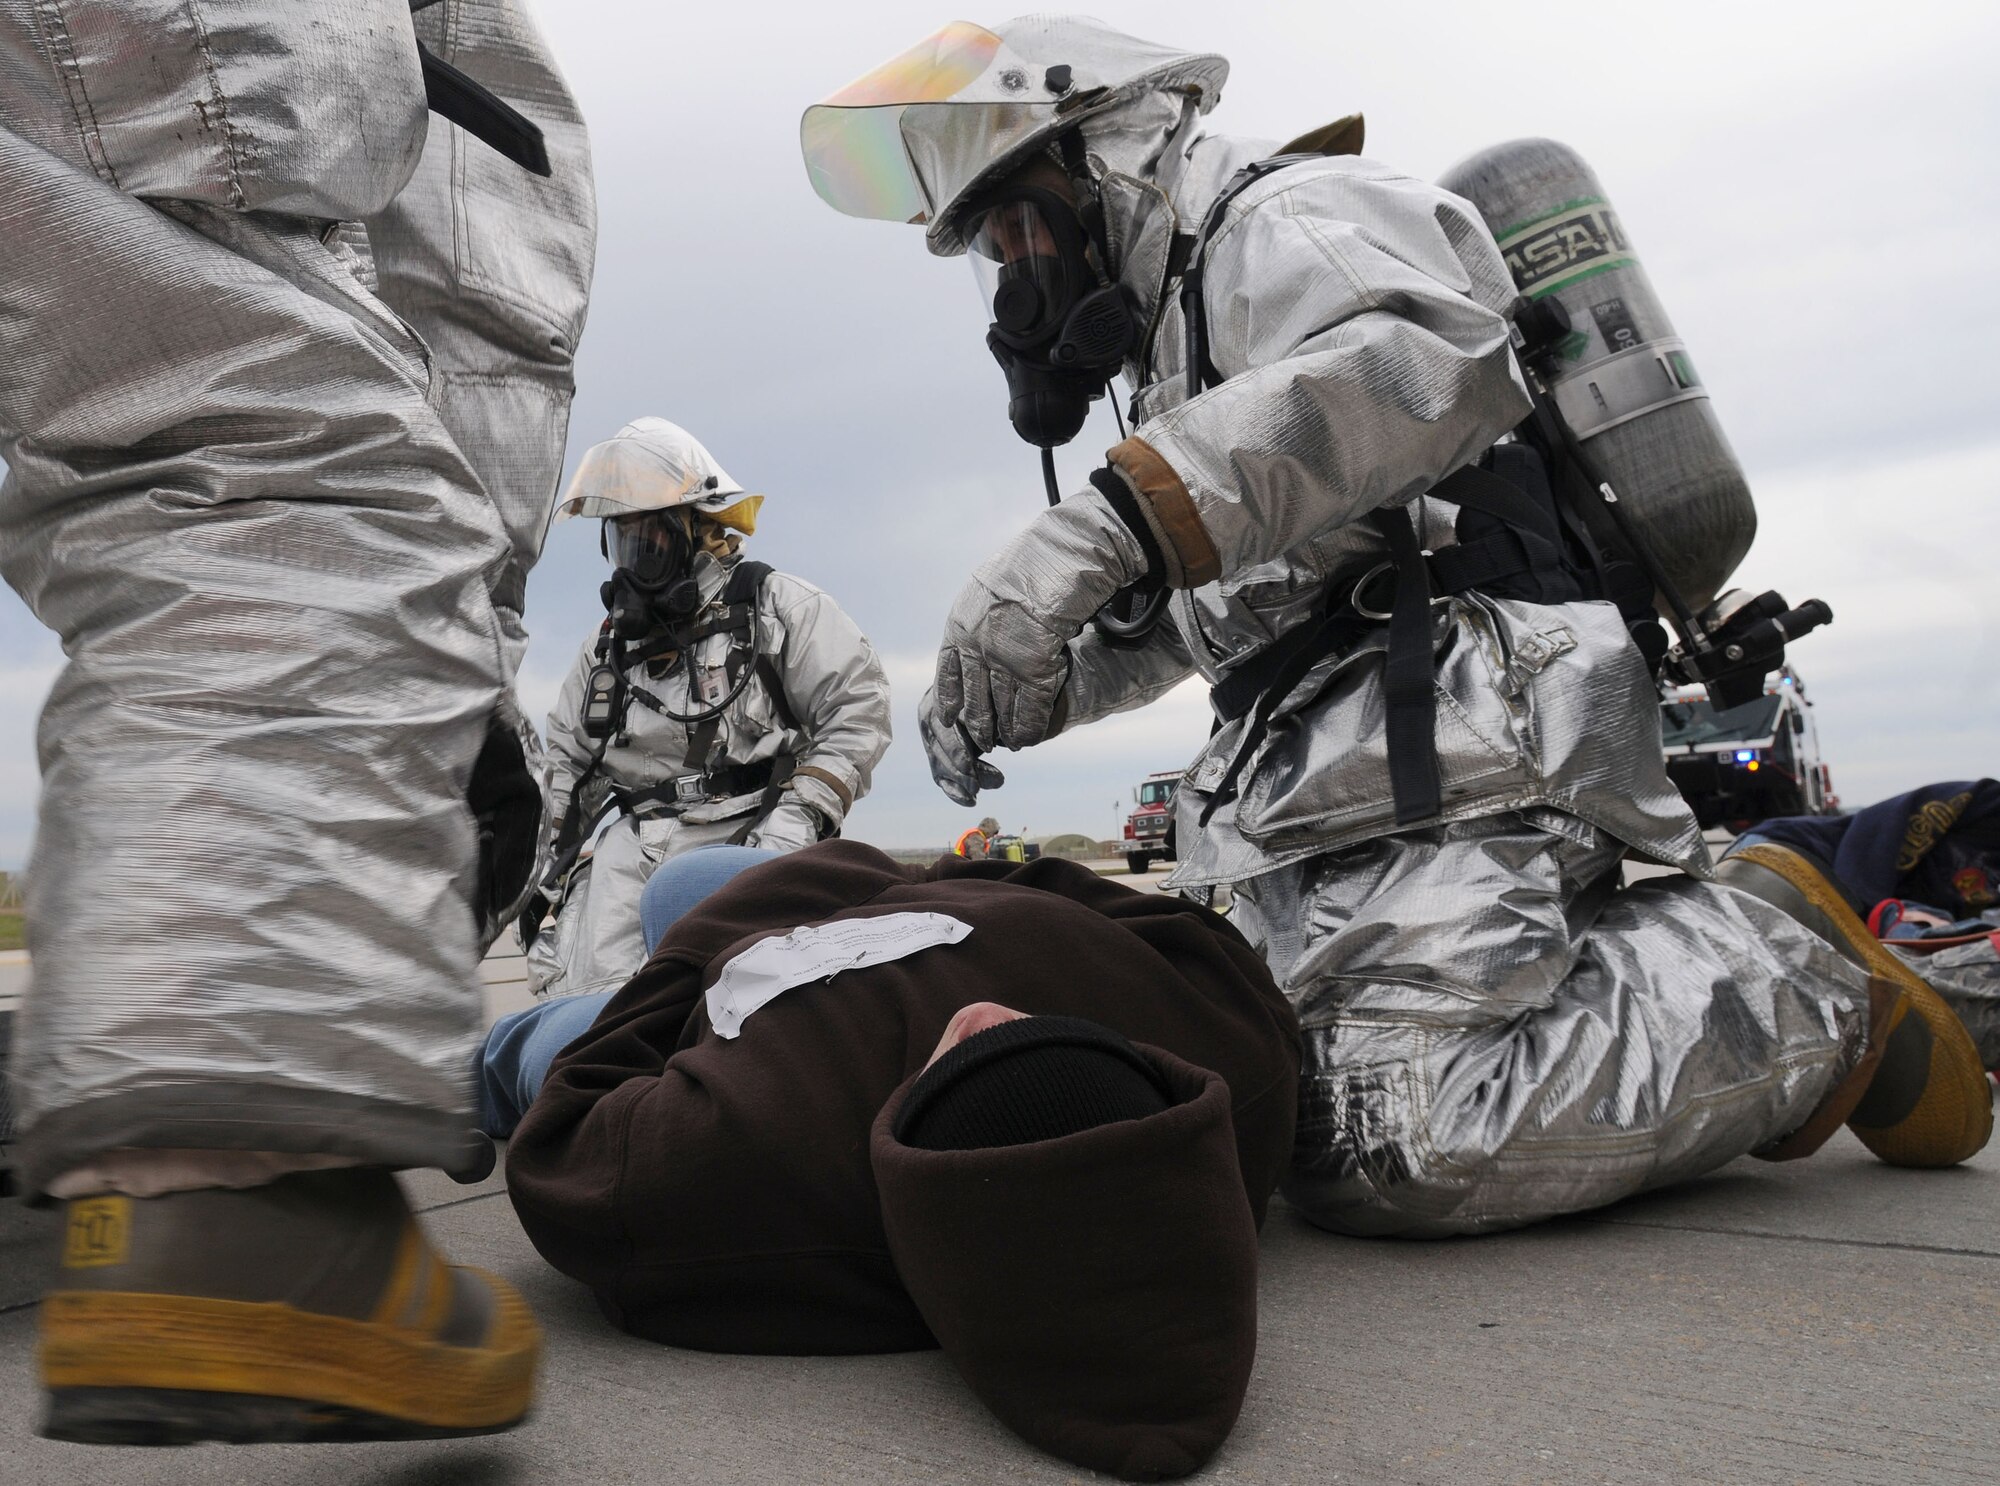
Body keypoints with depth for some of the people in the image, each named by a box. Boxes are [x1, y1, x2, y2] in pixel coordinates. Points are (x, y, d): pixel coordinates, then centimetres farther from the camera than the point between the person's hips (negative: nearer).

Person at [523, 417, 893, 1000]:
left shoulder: (779, 606, 6)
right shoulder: (609, 643, 24)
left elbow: (858, 708, -1)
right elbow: (567, 761, 30)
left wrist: (800, 813, -11)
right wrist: (544, 870, 24)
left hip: (746, 840, -5)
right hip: (634, 843, 6)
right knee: (588, 998, -11)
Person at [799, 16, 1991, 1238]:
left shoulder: (1286, 219, 0)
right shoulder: (1184, 333, 31)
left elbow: (1430, 360, -26)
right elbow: (1192, 611, 36)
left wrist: (1104, 524, -35)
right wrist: (1018, 689, 17)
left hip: (1448, 746, -10)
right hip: (1343, 787, 10)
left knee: (1410, 1156, -24)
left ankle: (1798, 987, -2)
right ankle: (1710, 962, 12)